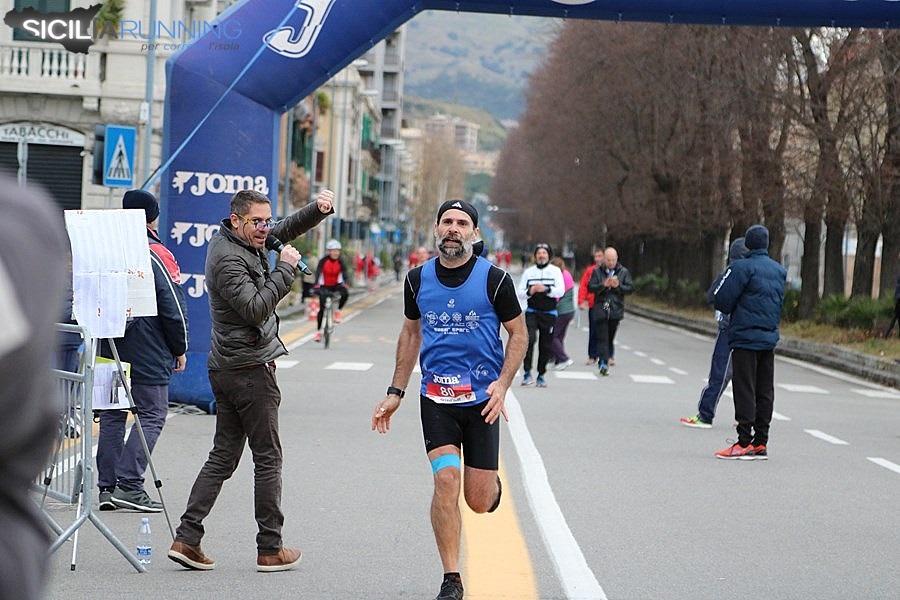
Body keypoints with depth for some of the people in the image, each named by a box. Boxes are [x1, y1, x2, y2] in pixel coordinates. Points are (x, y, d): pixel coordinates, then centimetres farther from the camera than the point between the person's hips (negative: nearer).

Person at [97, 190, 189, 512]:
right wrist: (180, 350, 3)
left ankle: (107, 486, 9)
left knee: (112, 415, 10)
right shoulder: (158, 256, -11)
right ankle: (129, 484, -9)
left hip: (109, 351, 6)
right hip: (148, 356, -6)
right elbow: (174, 309, -10)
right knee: (151, 415, 0)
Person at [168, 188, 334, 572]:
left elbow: (289, 228, 23)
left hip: (228, 367, 10)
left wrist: (319, 209, 5)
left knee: (223, 456, 9)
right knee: (268, 458, -1)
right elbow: (255, 309, -25)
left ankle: (186, 538, 4)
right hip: (250, 367, -10)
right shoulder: (227, 258, -17)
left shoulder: (249, 241, 12)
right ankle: (270, 549, 4)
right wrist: (285, 269, -19)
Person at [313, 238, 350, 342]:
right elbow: (318, 272, -27)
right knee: (322, 309, -6)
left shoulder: (340, 261, -10)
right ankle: (318, 331, 4)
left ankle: (338, 311, -6)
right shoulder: (323, 261, -16)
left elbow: (344, 272, -21)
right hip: (324, 286, -1)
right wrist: (316, 285, -44)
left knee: (345, 294, -31)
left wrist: (345, 283, -40)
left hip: (336, 285, 1)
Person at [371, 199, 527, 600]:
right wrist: (395, 393, 14)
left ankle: (492, 485, 40)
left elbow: (518, 333, 3)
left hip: (481, 398, -1)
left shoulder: (494, 279, -5)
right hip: (435, 397, 1)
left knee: (478, 502, 0)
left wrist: (503, 384, -11)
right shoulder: (418, 279, 4)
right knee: (446, 480, -16)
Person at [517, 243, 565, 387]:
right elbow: (520, 294, 7)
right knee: (529, 339, -21)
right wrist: (529, 292, -14)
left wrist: (546, 289, -24)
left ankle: (541, 375, 17)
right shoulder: (528, 272, 10)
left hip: (549, 313, 0)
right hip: (531, 312, 0)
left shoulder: (555, 271, 5)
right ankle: (527, 373, -16)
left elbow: (561, 291, -8)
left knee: (546, 345, 4)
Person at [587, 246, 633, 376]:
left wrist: (618, 286, -16)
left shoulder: (624, 272, 5)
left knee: (610, 337, 8)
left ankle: (609, 356, 29)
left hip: (616, 310, 1)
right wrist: (604, 285, -19)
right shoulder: (597, 271, 2)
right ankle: (603, 363, -9)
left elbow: (630, 288, 1)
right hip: (600, 310, -1)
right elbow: (590, 287, -4)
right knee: (602, 337, -7)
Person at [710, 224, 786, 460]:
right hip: (770, 338, 7)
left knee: (745, 390, -5)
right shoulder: (780, 271, 11)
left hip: (745, 337, -7)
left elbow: (721, 299, -12)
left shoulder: (742, 268, -12)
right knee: (765, 391, 8)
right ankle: (761, 442, 11)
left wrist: (732, 311, 7)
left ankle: (745, 443, -7)